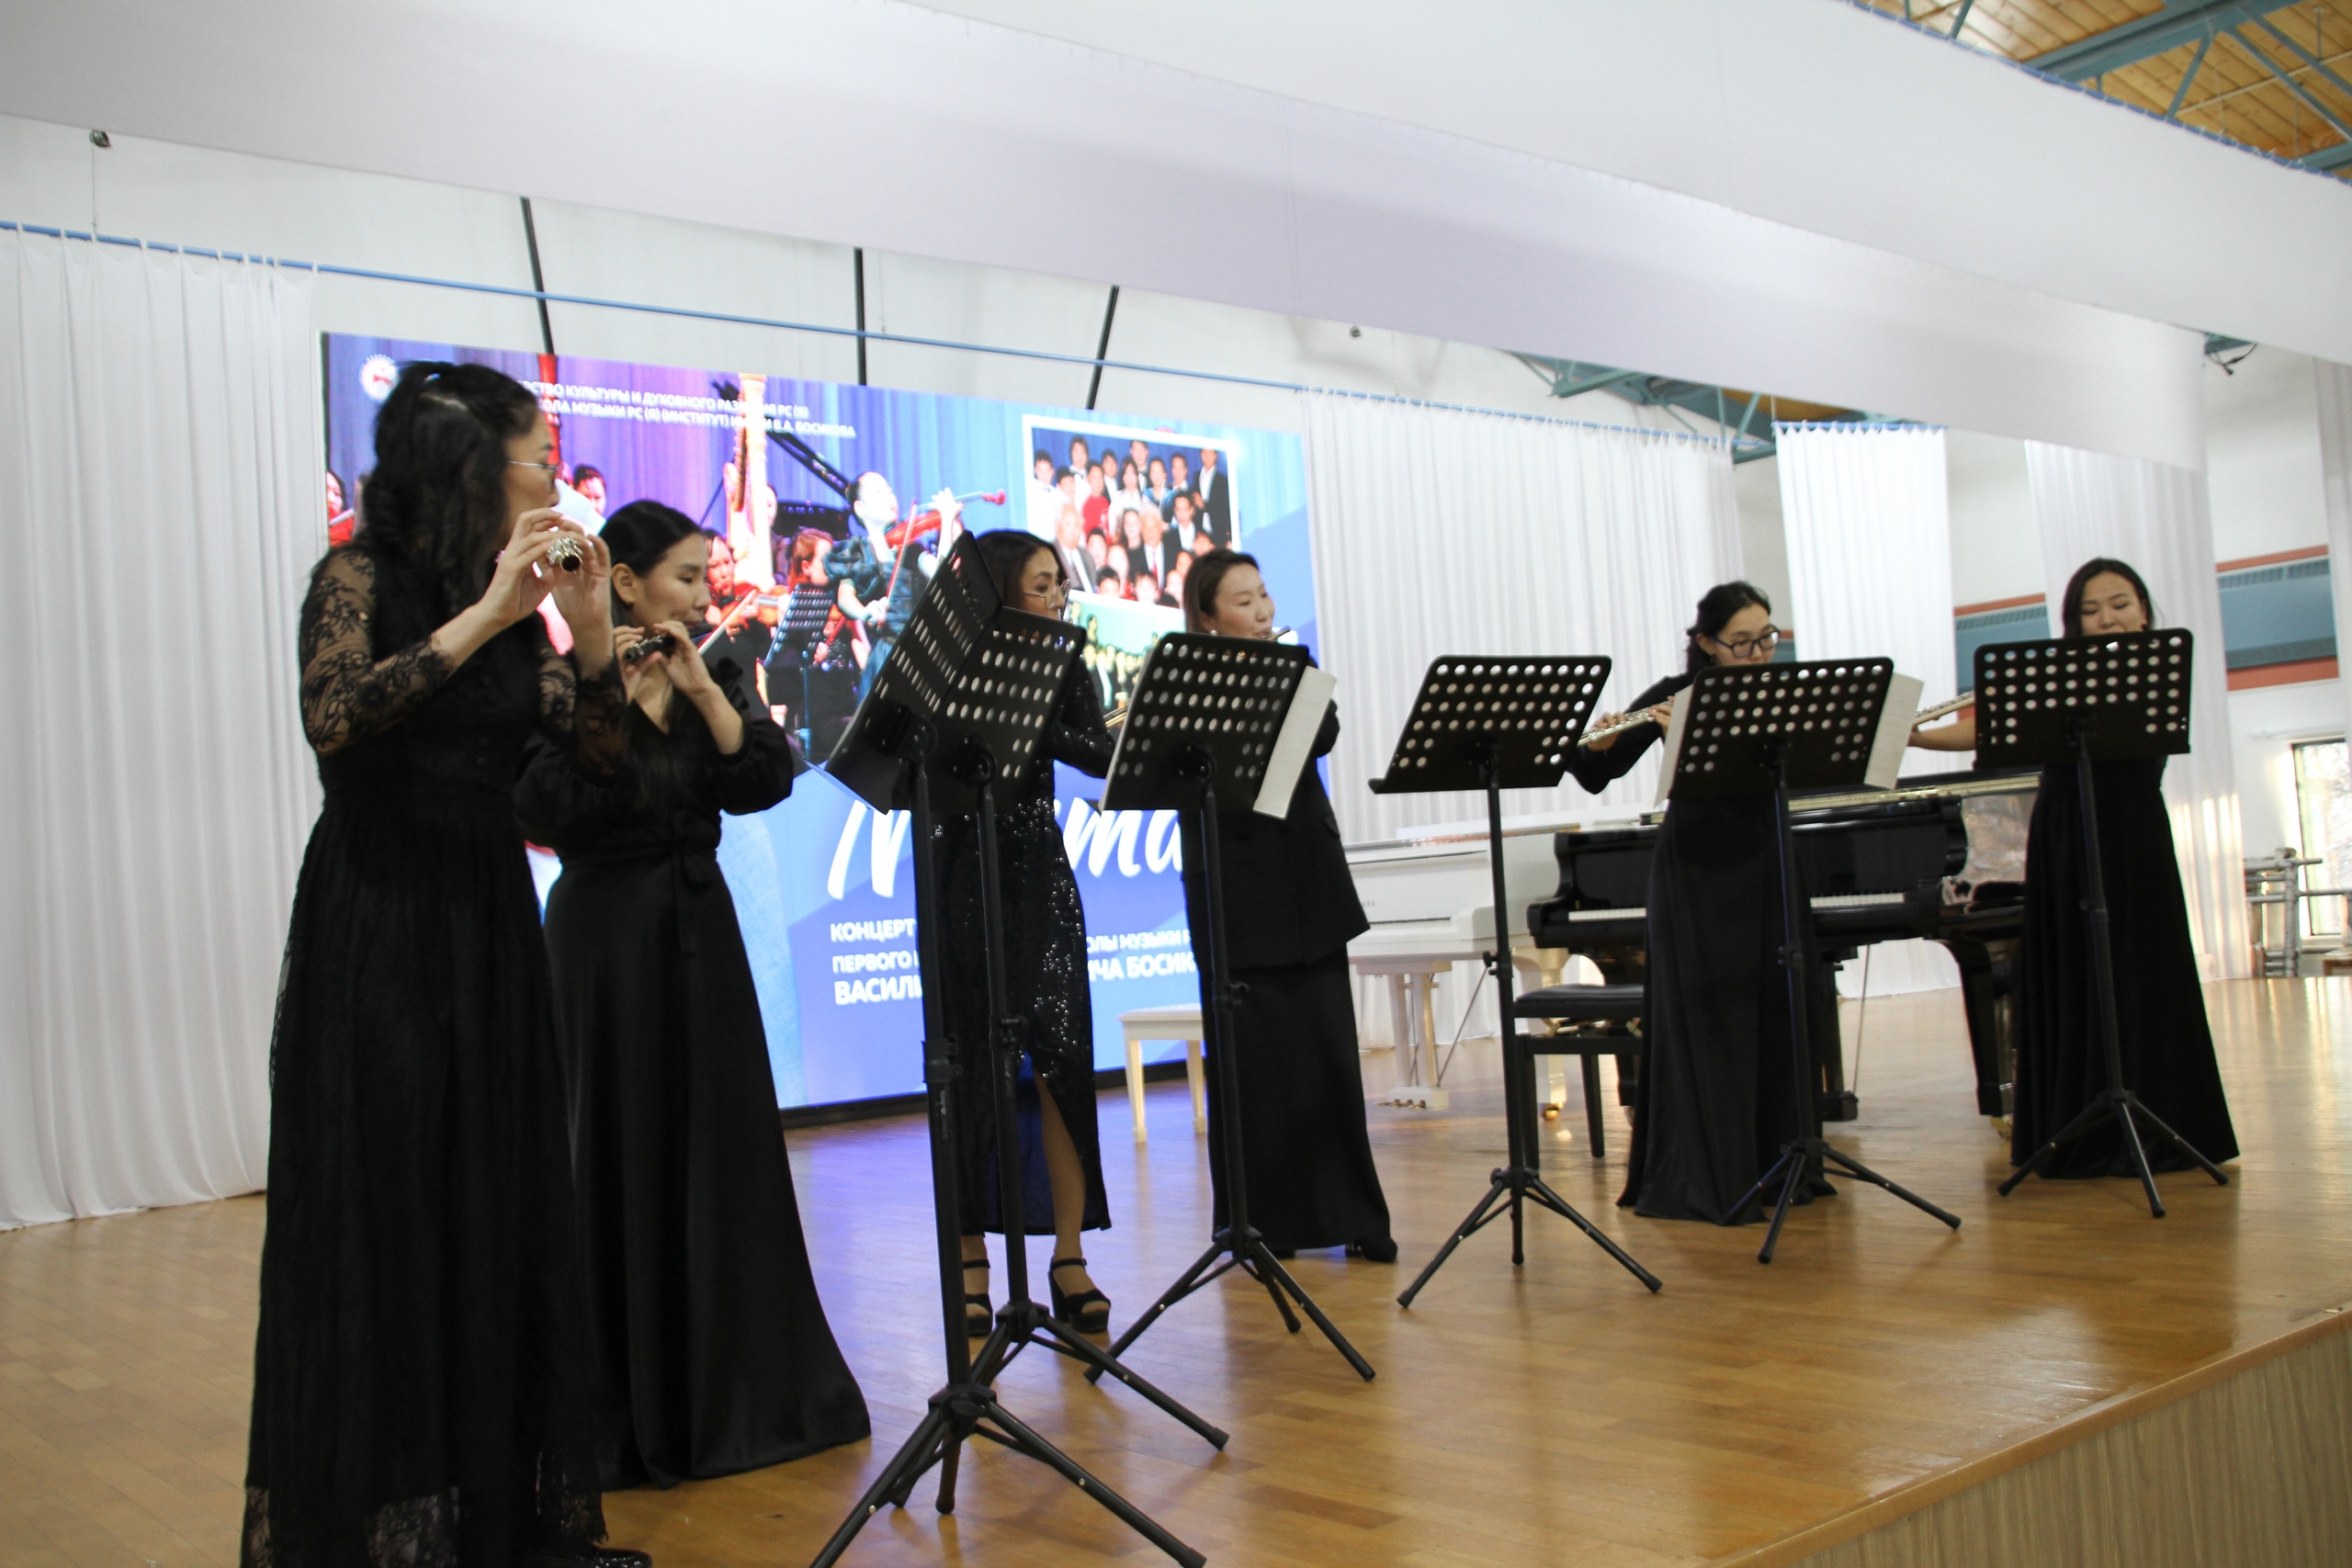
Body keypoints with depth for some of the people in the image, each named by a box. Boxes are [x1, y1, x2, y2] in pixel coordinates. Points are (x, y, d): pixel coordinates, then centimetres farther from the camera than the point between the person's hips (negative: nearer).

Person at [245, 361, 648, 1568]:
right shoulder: (361, 575, -7)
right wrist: (481, 615, -25)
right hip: (374, 924, -6)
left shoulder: (518, 603, 9)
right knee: (379, 1218, -1)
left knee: (501, 1208, 8)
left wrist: (590, 626, -8)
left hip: (488, 922, 6)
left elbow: (596, 751, 6)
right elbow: (332, 717, -24)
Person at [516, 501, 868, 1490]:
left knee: (725, 1147, 9)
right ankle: (623, 1410, 12)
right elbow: (546, 816, -20)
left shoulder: (715, 675, 8)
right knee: (622, 1157, -1)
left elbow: (765, 779, -6)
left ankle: (733, 1386, 23)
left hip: (699, 926, 5)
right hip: (606, 932, -5)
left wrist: (701, 690, -16)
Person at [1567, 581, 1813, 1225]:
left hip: (1764, 869, 3)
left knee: (1774, 1017, 7)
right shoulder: (1673, 696, -3)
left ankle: (1776, 1164, 20)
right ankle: (1704, 1179, 3)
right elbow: (1595, 775, -4)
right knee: (1705, 1021, -3)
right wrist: (1598, 741, -27)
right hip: (1697, 874, -3)